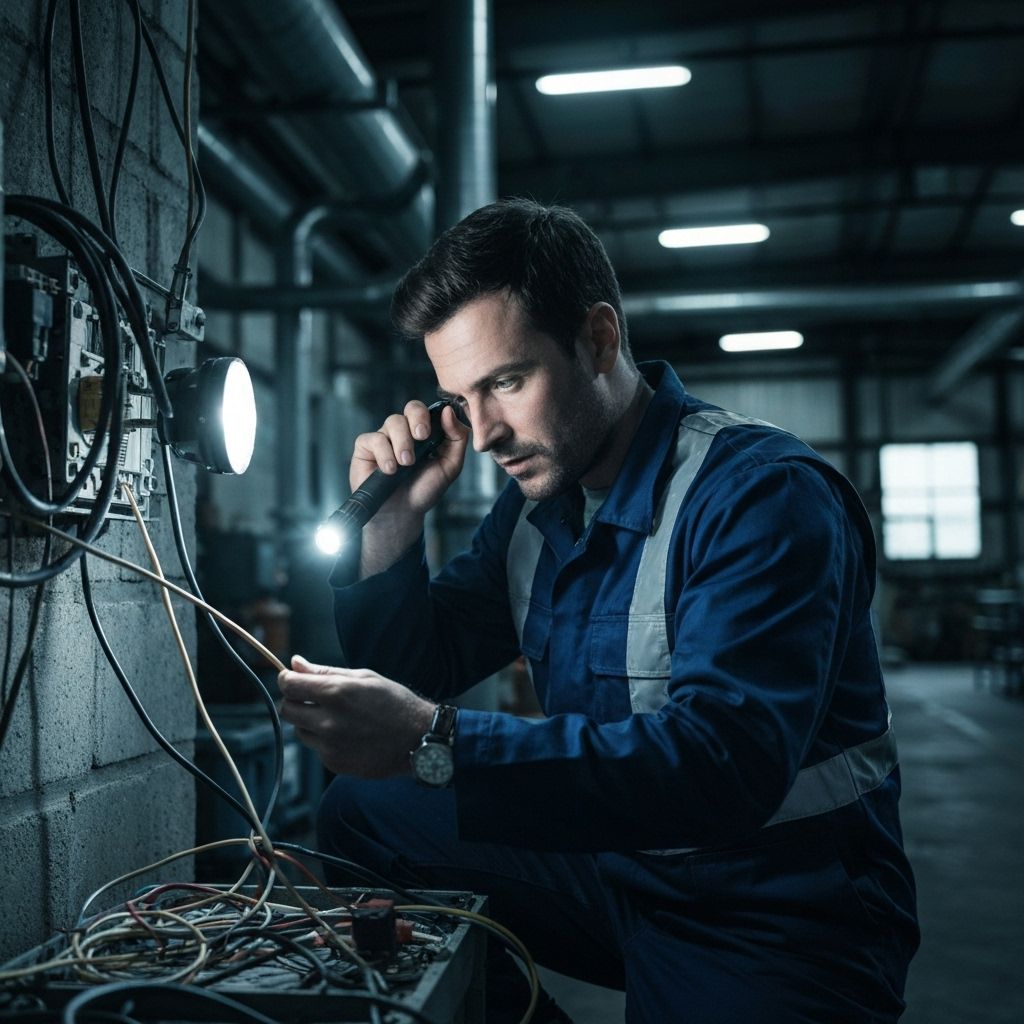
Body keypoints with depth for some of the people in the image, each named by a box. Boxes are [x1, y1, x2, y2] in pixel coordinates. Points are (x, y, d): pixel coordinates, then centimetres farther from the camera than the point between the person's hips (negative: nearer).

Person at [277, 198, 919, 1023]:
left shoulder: (763, 493, -20)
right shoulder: (538, 500, 4)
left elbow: (726, 762, -32)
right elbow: (418, 677, 10)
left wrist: (434, 743, -37)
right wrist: (392, 519, -6)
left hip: (775, 916, -7)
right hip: (612, 865, 7)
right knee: (359, 814, 2)